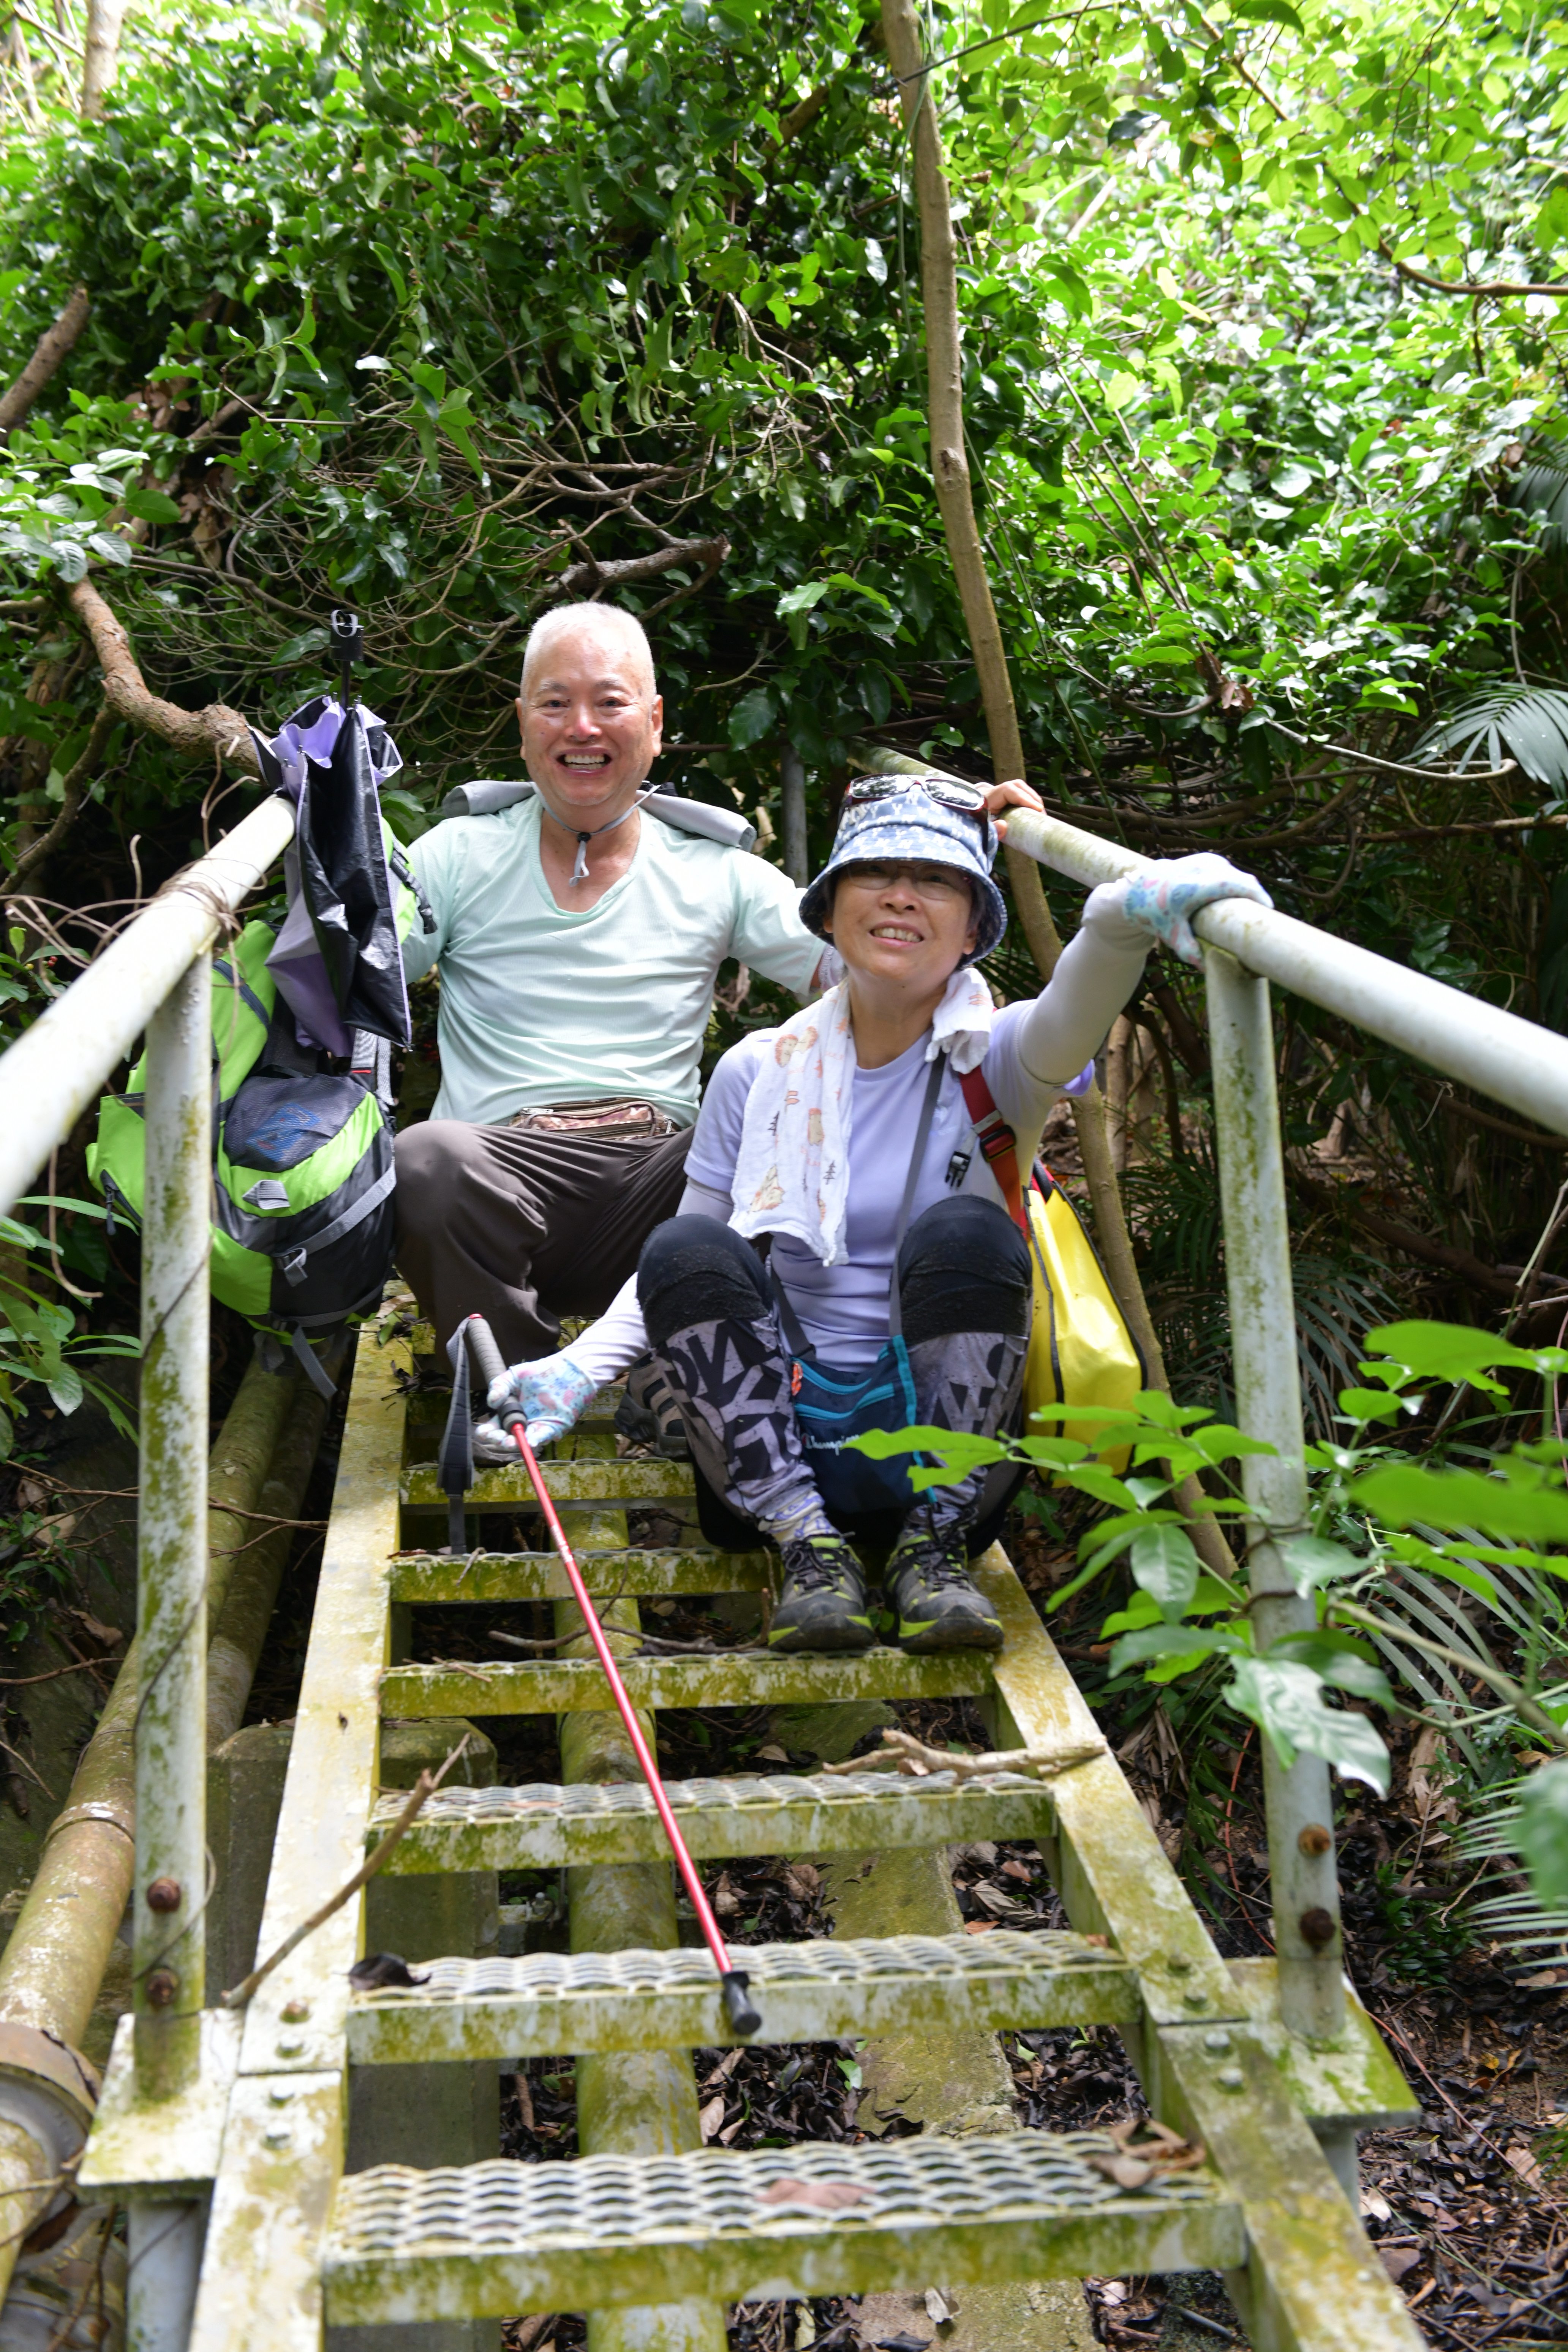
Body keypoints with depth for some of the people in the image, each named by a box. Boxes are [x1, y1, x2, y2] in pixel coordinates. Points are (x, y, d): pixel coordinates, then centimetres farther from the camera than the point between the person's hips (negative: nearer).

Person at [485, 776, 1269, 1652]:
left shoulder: (992, 1060, -2)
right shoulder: (761, 1071, 6)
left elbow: (1068, 1023, -28)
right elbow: (680, 1270, 12)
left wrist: (1124, 915, -51)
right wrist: (580, 1368, -5)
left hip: (938, 1440, -2)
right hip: (780, 1433, 2)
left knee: (962, 1230, -28)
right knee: (688, 1247, -22)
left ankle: (936, 1546, -16)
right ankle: (810, 1545, -19)